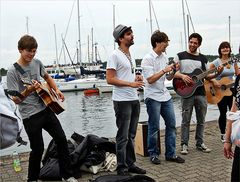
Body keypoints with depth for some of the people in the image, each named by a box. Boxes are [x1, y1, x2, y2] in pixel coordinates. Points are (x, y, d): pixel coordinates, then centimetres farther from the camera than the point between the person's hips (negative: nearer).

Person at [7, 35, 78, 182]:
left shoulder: (37, 62, 4)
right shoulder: (13, 71, -14)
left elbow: (47, 77, 24)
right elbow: (16, 100, -17)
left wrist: (56, 90, 9)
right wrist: (28, 90, -35)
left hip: (46, 109, 6)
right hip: (30, 116, -6)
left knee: (61, 139, 6)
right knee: (38, 149, 2)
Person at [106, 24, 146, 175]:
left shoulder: (130, 55, 15)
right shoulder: (115, 55, -11)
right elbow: (110, 79, -17)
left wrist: (137, 77, 4)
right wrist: (131, 83, -21)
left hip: (134, 99, 8)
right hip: (122, 101, -8)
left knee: (131, 135, 15)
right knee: (123, 137, 1)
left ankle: (131, 164, 27)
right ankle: (122, 168, 13)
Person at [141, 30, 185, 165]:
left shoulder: (164, 57, 10)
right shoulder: (147, 59, -12)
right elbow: (150, 79, -18)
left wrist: (173, 70, -3)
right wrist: (164, 70, -19)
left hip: (165, 95, 7)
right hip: (153, 97, -7)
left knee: (171, 124, 8)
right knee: (154, 127, 2)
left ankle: (171, 153, 19)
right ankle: (153, 154, 18)